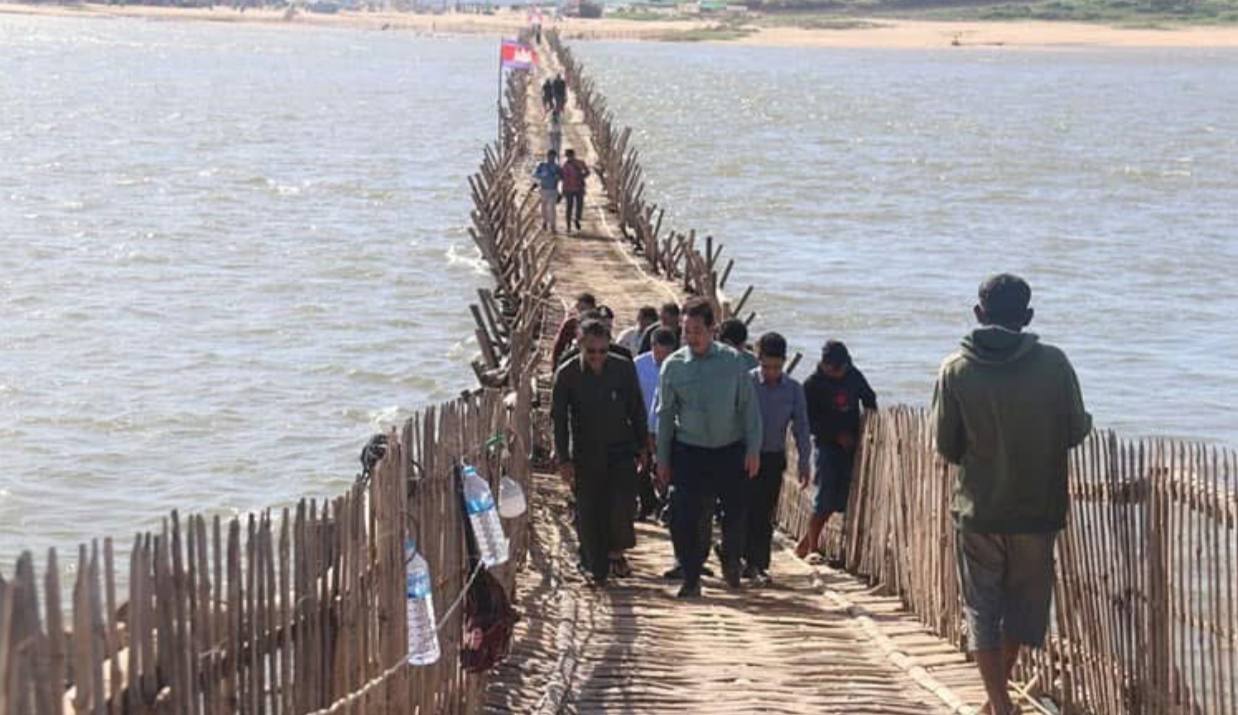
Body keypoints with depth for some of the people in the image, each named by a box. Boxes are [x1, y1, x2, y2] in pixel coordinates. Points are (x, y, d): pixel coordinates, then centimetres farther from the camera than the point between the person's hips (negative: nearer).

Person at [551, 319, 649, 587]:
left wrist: (642, 446, 8)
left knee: (622, 505, -11)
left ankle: (616, 552, 14)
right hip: (586, 454, 0)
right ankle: (598, 570, 15)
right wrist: (564, 460, -5)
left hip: (621, 450, 0)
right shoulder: (567, 374, -7)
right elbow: (559, 419, -2)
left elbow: (637, 411, 7)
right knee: (589, 514, 2)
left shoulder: (624, 368, -3)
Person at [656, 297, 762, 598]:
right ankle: (691, 579, 6)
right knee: (688, 517, -6)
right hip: (689, 452, 0)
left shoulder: (732, 361, -2)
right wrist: (662, 459, 5)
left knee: (735, 514, 6)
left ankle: (731, 562, 33)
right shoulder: (673, 365, 0)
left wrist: (753, 448, -4)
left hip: (730, 451, 0)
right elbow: (665, 414, 6)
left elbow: (749, 406, 2)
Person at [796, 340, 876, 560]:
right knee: (825, 498, -10)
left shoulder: (854, 376, 4)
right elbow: (809, 421, -9)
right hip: (828, 445, -4)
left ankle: (807, 541, 17)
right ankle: (812, 547, 1)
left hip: (851, 445, 4)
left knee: (840, 499, 3)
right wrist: (837, 435, -15)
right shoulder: (813, 384, -8)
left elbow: (870, 400, 19)